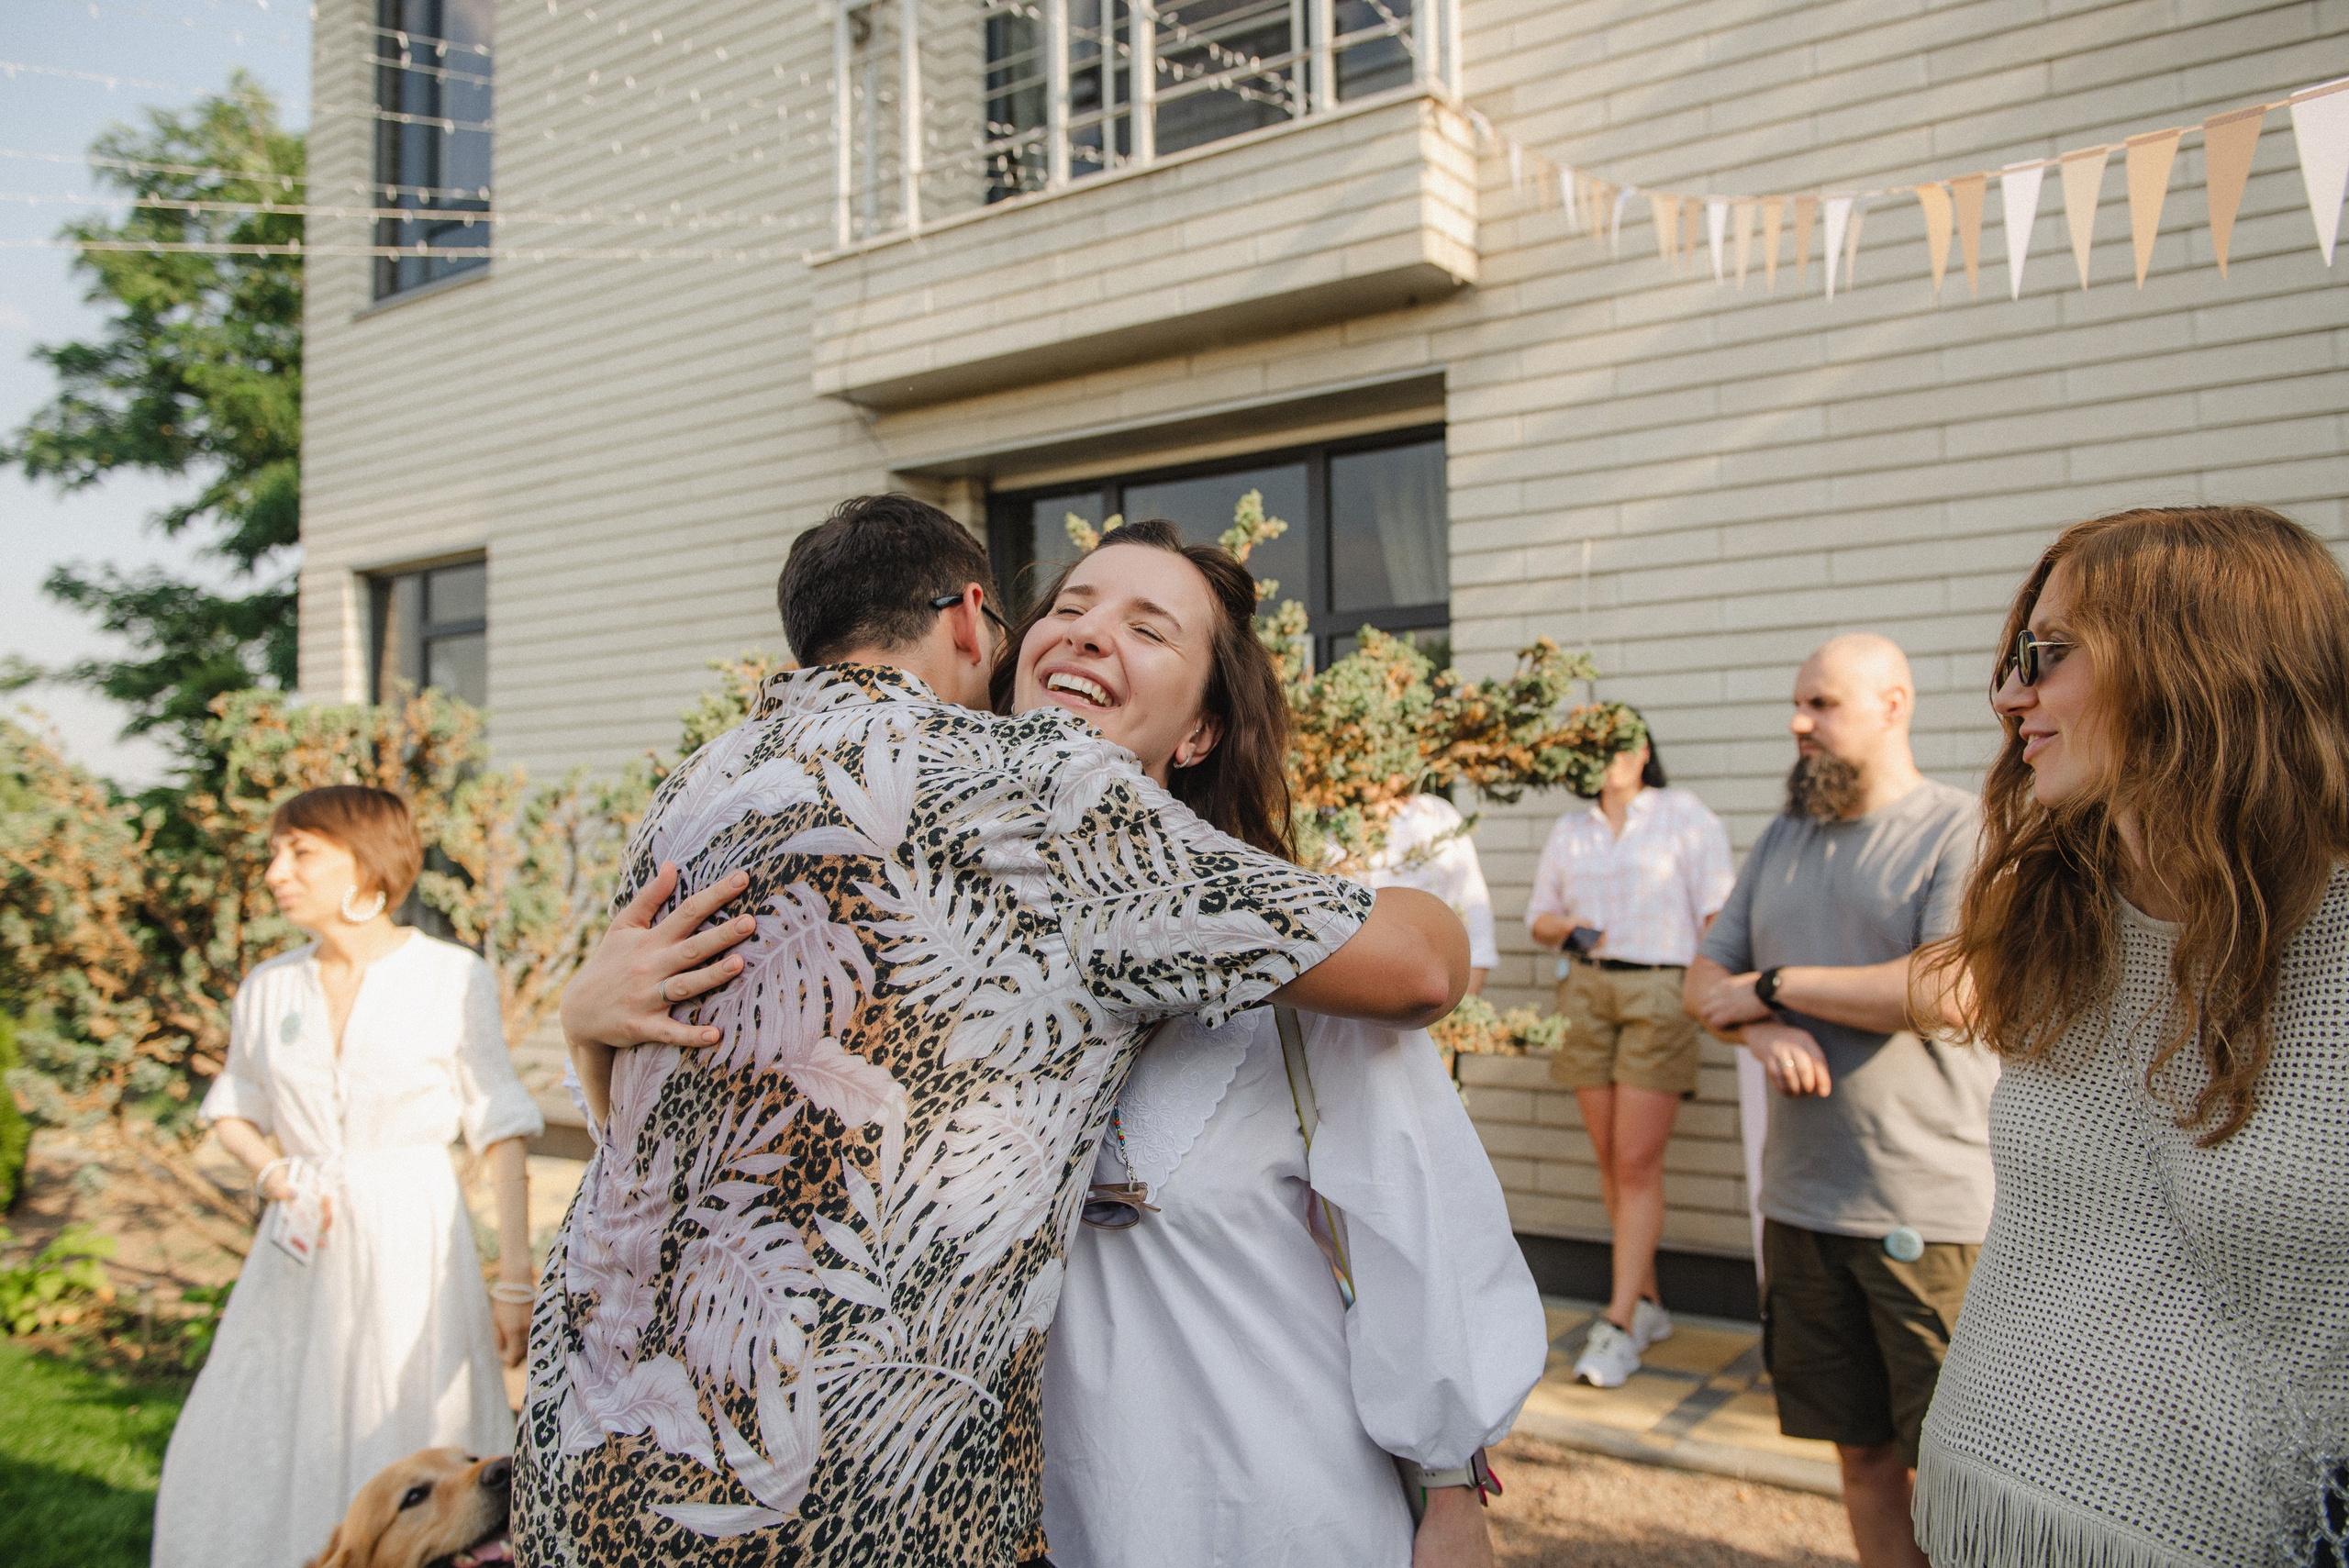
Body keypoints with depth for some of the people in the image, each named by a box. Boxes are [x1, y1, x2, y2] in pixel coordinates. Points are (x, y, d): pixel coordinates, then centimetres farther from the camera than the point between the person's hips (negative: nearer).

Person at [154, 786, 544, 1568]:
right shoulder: (267, 988, 2)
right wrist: (274, 1173, -5)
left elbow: (501, 1132, -7)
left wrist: (516, 1279, -8)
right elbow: (233, 1107, 17)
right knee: (250, 1474, 10)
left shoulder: (454, 979, -9)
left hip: (411, 1247, -4)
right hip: (302, 1256, 4)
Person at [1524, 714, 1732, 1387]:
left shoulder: (1684, 816, 2)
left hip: (1660, 992, -5)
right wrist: (1566, 928, -3)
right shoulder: (1569, 831, 15)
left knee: (1638, 1161, -9)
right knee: (1608, 1159, 7)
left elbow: (1717, 913, -2)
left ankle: (1618, 1324, -6)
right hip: (1586, 991, 5)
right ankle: (1648, 1301, 21)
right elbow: (1538, 914, 19)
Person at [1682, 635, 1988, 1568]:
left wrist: (1775, 985, -11)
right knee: (1862, 1451, 15)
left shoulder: (1963, 831, -7)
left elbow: (1951, 993, -21)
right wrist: (1762, 1029, -9)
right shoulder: (1782, 839, 14)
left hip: (1932, 1213, -6)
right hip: (1801, 1203, 6)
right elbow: (1706, 979, 14)